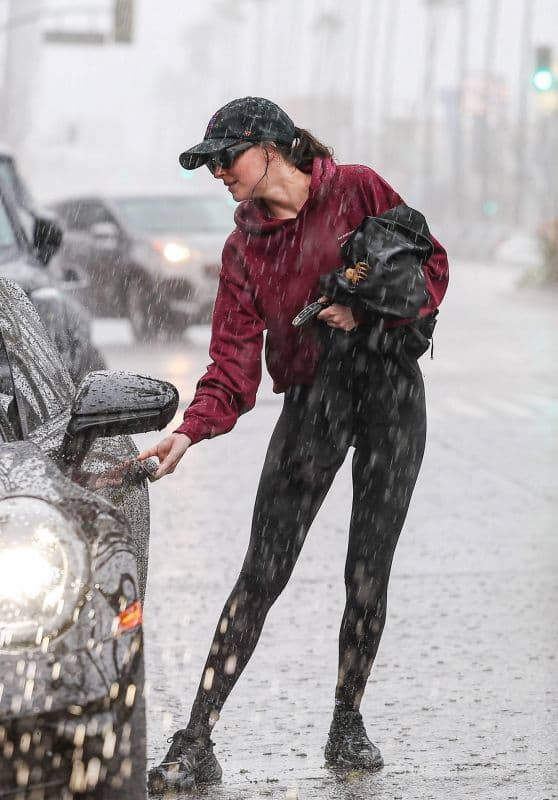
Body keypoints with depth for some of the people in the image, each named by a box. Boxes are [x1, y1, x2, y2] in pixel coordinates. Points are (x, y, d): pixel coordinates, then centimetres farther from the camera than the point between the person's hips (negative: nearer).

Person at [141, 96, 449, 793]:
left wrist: (367, 310, -14)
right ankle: (197, 742, -7)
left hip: (390, 389, -1)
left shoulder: (357, 189, 1)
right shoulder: (244, 245, 8)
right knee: (263, 571, -7)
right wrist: (191, 429, -15)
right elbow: (234, 357, 0)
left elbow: (431, 269, 1)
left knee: (369, 571, 1)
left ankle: (347, 725, 15)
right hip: (311, 401, 2)